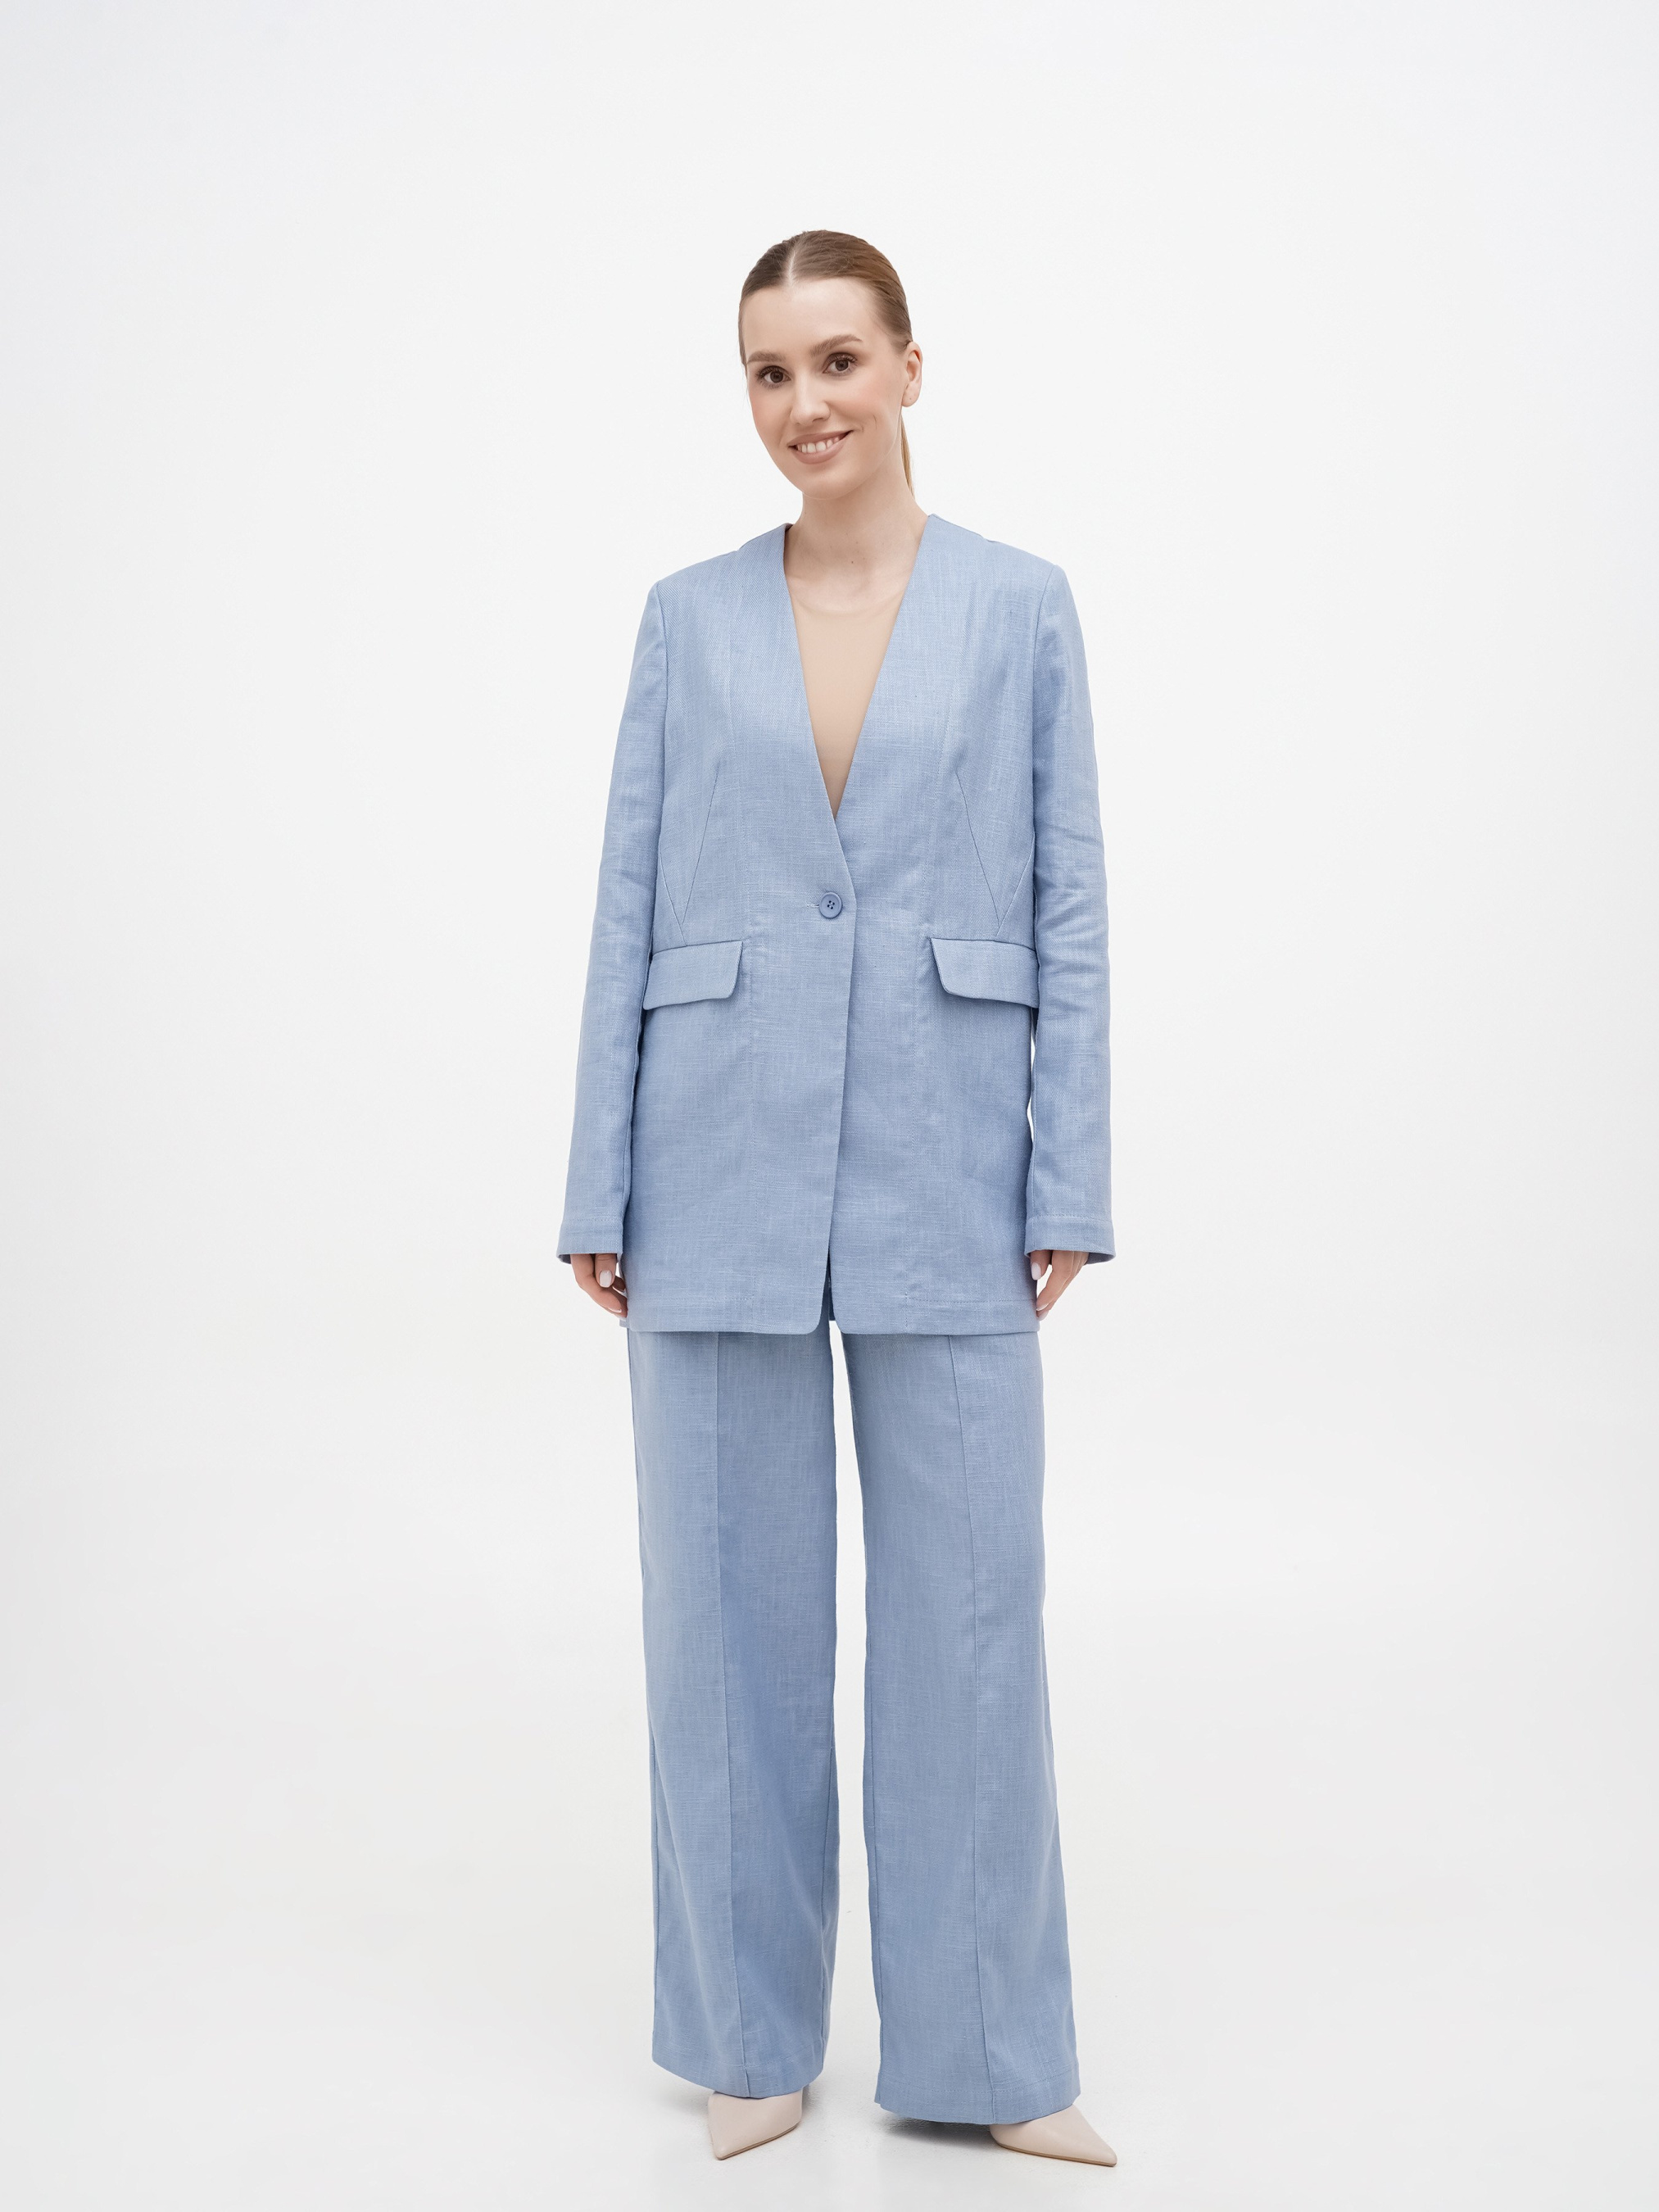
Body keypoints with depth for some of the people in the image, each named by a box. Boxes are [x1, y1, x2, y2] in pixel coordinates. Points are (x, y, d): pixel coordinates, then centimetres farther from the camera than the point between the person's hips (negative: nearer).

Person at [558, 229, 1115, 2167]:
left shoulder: (1020, 606, 5)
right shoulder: (688, 618, 8)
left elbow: (1068, 910, 3)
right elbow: (628, 908, 6)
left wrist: (1068, 1189, -3)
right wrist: (599, 1190, 1)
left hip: (944, 1170, -1)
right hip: (723, 1167, 1)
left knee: (968, 1606, 3)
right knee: (733, 1608, 7)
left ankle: (985, 2049, 19)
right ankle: (751, 2032, 24)